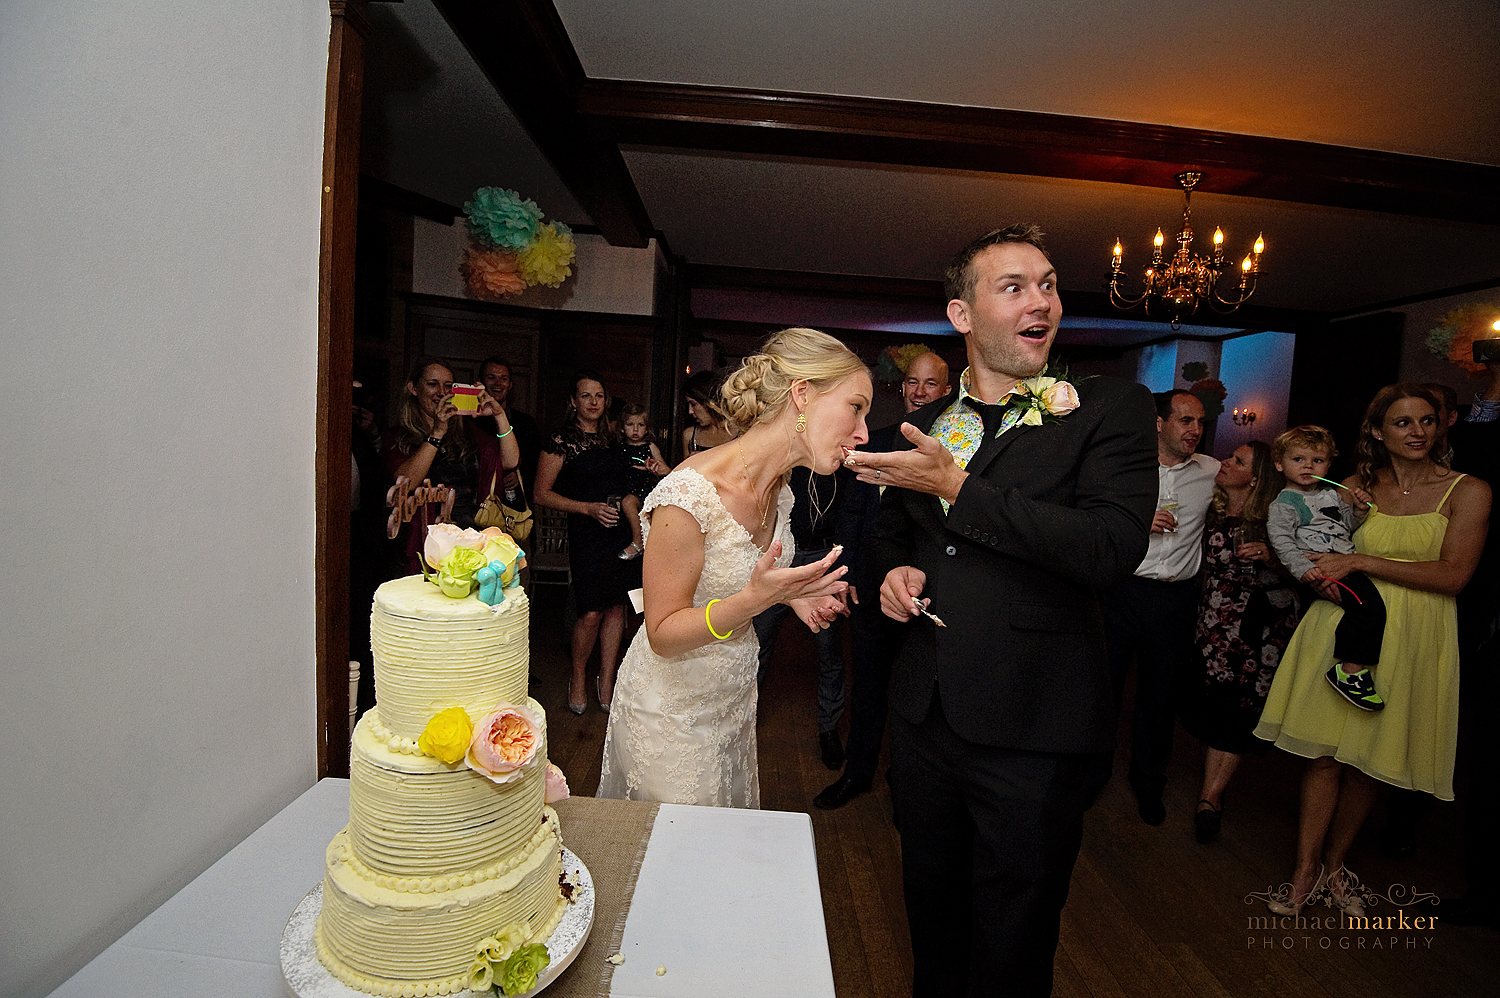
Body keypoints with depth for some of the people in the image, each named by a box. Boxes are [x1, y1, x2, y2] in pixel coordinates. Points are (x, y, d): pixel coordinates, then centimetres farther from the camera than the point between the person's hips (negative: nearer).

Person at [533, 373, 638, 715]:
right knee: (591, 613, -7)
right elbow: (541, 494, -4)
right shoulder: (562, 441, -2)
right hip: (586, 533, -5)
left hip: (621, 531, 5)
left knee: (617, 607, 5)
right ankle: (578, 679, 18)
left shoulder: (613, 437, 14)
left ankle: (606, 681, 19)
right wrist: (589, 508, -12)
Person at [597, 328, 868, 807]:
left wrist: (789, 592, -8)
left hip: (733, 694, 7)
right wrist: (755, 598, -35)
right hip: (673, 710, -7)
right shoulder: (690, 494, -29)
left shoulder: (778, 489, -4)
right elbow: (663, 634, -21)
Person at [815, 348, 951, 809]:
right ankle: (858, 771, 33)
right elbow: (853, 509, 8)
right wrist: (848, 573, 4)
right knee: (868, 681, 15)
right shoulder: (876, 440, 6)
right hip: (871, 586, 3)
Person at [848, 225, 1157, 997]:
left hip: (1033, 732, -4)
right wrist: (898, 568, 0)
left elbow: (1111, 549, -22)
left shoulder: (1110, 410, -7)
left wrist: (957, 485, -20)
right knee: (932, 904, 25)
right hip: (925, 715, 5)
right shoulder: (924, 425, 8)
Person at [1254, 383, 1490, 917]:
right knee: (1324, 750, -1)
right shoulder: (1356, 485, 6)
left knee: (1369, 760, 7)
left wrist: (1362, 562, -15)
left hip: (1411, 639, -1)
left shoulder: (1468, 492, 0)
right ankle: (1307, 869, 13)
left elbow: (1453, 574, -10)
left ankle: (1334, 863, 27)